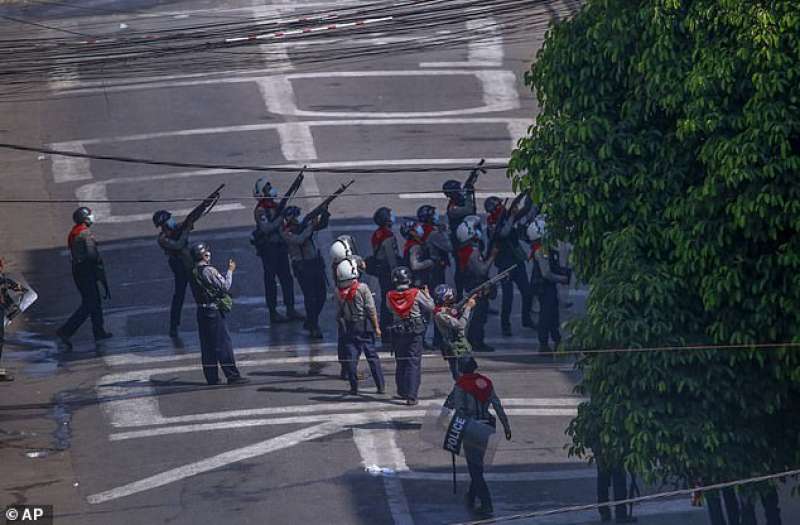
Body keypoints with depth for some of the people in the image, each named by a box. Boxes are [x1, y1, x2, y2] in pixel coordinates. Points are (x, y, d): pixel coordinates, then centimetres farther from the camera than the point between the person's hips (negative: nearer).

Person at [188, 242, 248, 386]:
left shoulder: (193, 272, 7)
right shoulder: (209, 271, -17)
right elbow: (225, 286, -14)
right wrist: (230, 271, -2)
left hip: (201, 310, 8)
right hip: (214, 310, -8)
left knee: (207, 345, 11)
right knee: (223, 343, -4)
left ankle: (211, 377, 13)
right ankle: (232, 375, -4)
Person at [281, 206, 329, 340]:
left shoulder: (303, 225, 7)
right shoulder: (286, 233, -9)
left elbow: (323, 225, 10)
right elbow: (299, 240, -26)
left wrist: (325, 213, -8)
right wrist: (311, 226, -23)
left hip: (316, 262, 6)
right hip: (302, 266, -6)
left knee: (322, 295, 10)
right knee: (310, 297, -8)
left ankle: (311, 322, 27)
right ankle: (313, 328, -2)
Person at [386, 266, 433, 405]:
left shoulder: (390, 296, -7)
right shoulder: (416, 294, -12)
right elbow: (430, 307, -2)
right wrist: (427, 294, 16)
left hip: (398, 332, 3)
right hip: (415, 332, -3)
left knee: (401, 362, 19)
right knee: (414, 363, -2)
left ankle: (402, 392, 29)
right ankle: (411, 396, -9)